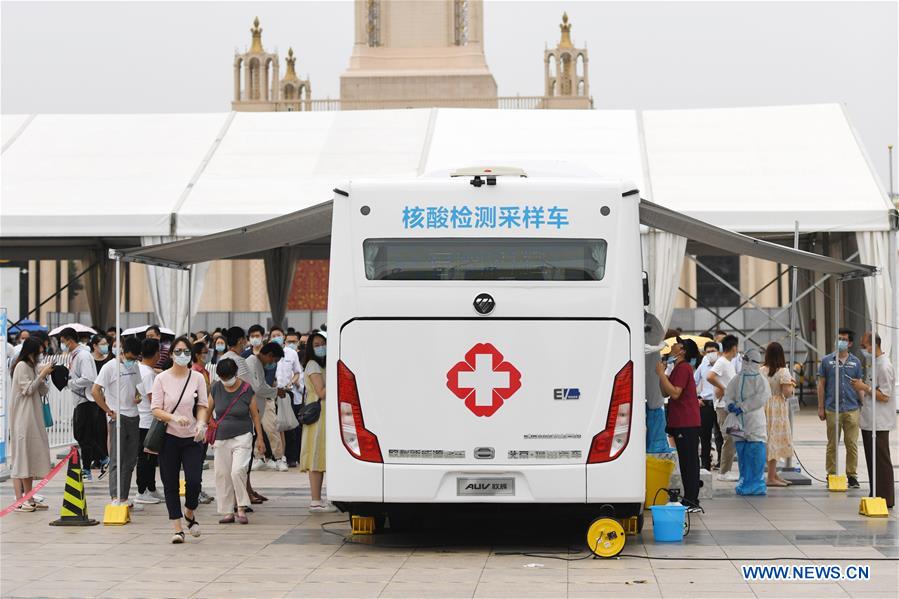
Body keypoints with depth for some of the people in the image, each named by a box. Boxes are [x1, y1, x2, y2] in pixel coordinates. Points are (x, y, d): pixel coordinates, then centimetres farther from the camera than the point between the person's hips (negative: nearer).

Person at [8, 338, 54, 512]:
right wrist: (42, 375, -13)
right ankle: (20, 500, -10)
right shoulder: (21, 366, -9)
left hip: (33, 418, 9)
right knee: (22, 457, -9)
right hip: (23, 418, -9)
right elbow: (28, 389, -15)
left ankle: (28, 499, 11)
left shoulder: (32, 367, 17)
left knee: (31, 457, 8)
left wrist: (43, 376, 1)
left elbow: (42, 392, 16)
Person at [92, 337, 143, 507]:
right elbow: (95, 391, -13)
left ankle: (123, 496, 16)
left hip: (133, 417, 7)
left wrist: (138, 396, 5)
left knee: (131, 459, 9)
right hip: (118, 417, -7)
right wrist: (109, 412, -13)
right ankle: (115, 497, -11)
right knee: (117, 459, -9)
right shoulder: (110, 367, -9)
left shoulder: (135, 366, 12)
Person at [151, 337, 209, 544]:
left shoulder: (197, 378, 2)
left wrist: (201, 423, -16)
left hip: (192, 438, 0)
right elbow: (156, 410, -5)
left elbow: (202, 406, 4)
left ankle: (189, 514, 19)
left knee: (194, 480, -11)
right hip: (169, 437, 0)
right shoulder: (162, 378, -2)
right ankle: (177, 528, 10)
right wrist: (175, 418, -22)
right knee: (171, 484, 2)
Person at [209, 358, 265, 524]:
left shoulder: (246, 389, -4)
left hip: (242, 437, -3)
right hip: (221, 439, 3)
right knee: (222, 475, 3)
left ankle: (241, 509, -7)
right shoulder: (216, 388, 2)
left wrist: (259, 437, 3)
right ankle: (228, 512, 11)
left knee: (238, 471, -18)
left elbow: (255, 414, 3)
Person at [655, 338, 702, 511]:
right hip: (681, 423, 10)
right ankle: (690, 500, 15)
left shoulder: (683, 368, -13)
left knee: (689, 462, -9)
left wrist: (661, 373, -16)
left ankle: (691, 501, -9)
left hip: (687, 424, -10)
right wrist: (661, 374, 8)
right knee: (686, 462, 12)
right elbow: (665, 393, 20)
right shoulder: (678, 368, 20)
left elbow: (675, 393, -23)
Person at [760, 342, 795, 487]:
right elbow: (787, 393, -17)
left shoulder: (761, 371, 2)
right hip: (778, 408, -6)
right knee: (775, 439, -1)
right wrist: (791, 385, 3)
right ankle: (771, 478, -1)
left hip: (764, 406, 6)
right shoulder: (783, 372, -13)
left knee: (770, 440, 14)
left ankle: (774, 475, 23)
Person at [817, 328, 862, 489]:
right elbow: (821, 385, 6)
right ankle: (831, 476, 11)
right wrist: (821, 407, 2)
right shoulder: (827, 361, 5)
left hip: (852, 409, 1)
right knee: (832, 445, 4)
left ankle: (852, 476, 9)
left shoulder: (855, 362, 9)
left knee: (852, 444, 1)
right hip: (832, 409, -1)